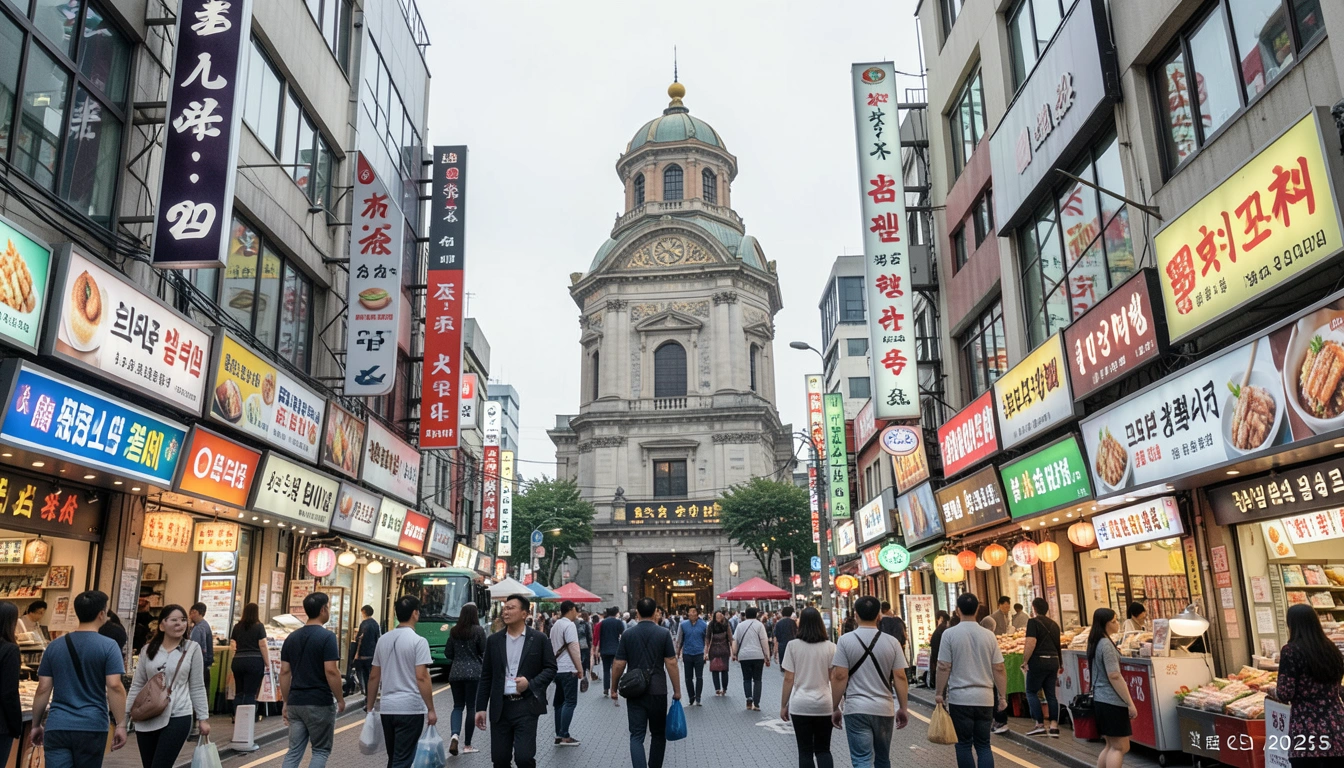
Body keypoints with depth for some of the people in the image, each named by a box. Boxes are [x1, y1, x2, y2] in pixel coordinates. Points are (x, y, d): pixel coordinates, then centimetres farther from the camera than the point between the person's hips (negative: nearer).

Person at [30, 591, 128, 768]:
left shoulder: (54, 647, 7)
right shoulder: (108, 646, -6)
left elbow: (43, 689, 7)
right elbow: (114, 686, -13)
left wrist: (36, 725, 17)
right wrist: (120, 724, -8)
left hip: (57, 727, 2)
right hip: (92, 727, -2)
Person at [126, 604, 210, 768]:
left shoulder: (192, 648, -2)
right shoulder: (148, 650, 4)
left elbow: (197, 687, 1)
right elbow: (137, 685, 10)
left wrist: (203, 717, 0)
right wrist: (125, 714, 7)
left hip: (178, 718, -3)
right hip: (146, 718, 3)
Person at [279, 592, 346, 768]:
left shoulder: (292, 637, 8)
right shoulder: (326, 636, -13)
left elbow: (285, 672, 8)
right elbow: (331, 671, -18)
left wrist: (286, 703, 15)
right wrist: (340, 699, -7)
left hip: (295, 703, 6)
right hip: (320, 704, -6)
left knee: (294, 752, 10)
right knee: (321, 751, 6)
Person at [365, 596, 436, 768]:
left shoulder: (383, 640, 8)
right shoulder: (418, 641, -11)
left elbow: (373, 677, 12)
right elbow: (421, 678, -15)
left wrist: (369, 707, 20)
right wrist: (431, 710, -10)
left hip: (386, 708, 6)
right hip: (410, 709, -6)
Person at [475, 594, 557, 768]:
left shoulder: (539, 639, 0)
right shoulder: (494, 640, 7)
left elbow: (550, 668, 2)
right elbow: (486, 677, 9)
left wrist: (531, 683, -14)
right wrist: (481, 708, 6)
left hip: (526, 706, -3)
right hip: (500, 707, 3)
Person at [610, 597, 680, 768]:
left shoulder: (628, 635, -1)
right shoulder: (664, 634, -4)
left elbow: (619, 665, -1)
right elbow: (671, 663, -8)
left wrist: (613, 688, 12)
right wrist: (677, 690, 0)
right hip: (658, 691, 0)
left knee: (636, 735, 0)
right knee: (658, 733, 16)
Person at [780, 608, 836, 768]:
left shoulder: (793, 646, -5)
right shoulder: (830, 647, -3)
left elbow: (788, 679, -5)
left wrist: (783, 705, 4)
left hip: (800, 705, -1)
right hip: (824, 704, 1)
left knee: (805, 751, 9)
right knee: (823, 750, 14)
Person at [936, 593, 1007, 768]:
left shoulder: (950, 634, -7)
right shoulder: (988, 635, 2)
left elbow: (944, 668, -8)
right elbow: (999, 669, 3)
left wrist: (939, 694, 1)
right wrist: (1002, 696, 11)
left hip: (960, 698, -3)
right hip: (985, 698, 3)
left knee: (964, 745, 7)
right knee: (983, 745, 12)